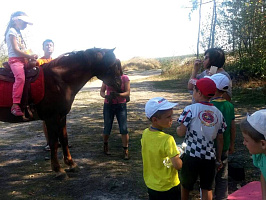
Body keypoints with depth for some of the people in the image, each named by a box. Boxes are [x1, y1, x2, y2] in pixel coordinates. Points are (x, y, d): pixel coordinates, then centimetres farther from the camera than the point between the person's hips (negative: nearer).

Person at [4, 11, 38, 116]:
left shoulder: (19, 33, 24)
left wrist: (31, 56, 2)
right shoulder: (12, 31, -2)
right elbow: (16, 49, -12)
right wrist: (30, 56, -12)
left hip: (23, 60, 10)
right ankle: (15, 105, -34)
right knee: (20, 78, -30)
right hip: (15, 59, -10)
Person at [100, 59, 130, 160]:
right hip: (108, 105, 1)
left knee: (124, 129, -5)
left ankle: (126, 151, 8)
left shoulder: (125, 78, -4)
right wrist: (106, 96, -21)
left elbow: (128, 92, -10)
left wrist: (118, 94, -29)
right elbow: (101, 91, 2)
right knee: (107, 129, 7)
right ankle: (105, 145, 35)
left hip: (121, 106, -1)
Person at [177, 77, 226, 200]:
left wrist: (177, 129, 11)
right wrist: (218, 158, 15)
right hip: (209, 157, 3)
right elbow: (220, 139, 6)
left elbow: (181, 133, -12)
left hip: (192, 155, -3)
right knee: (207, 189, 14)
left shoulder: (190, 109, -10)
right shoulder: (218, 113, 3)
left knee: (185, 185, 19)